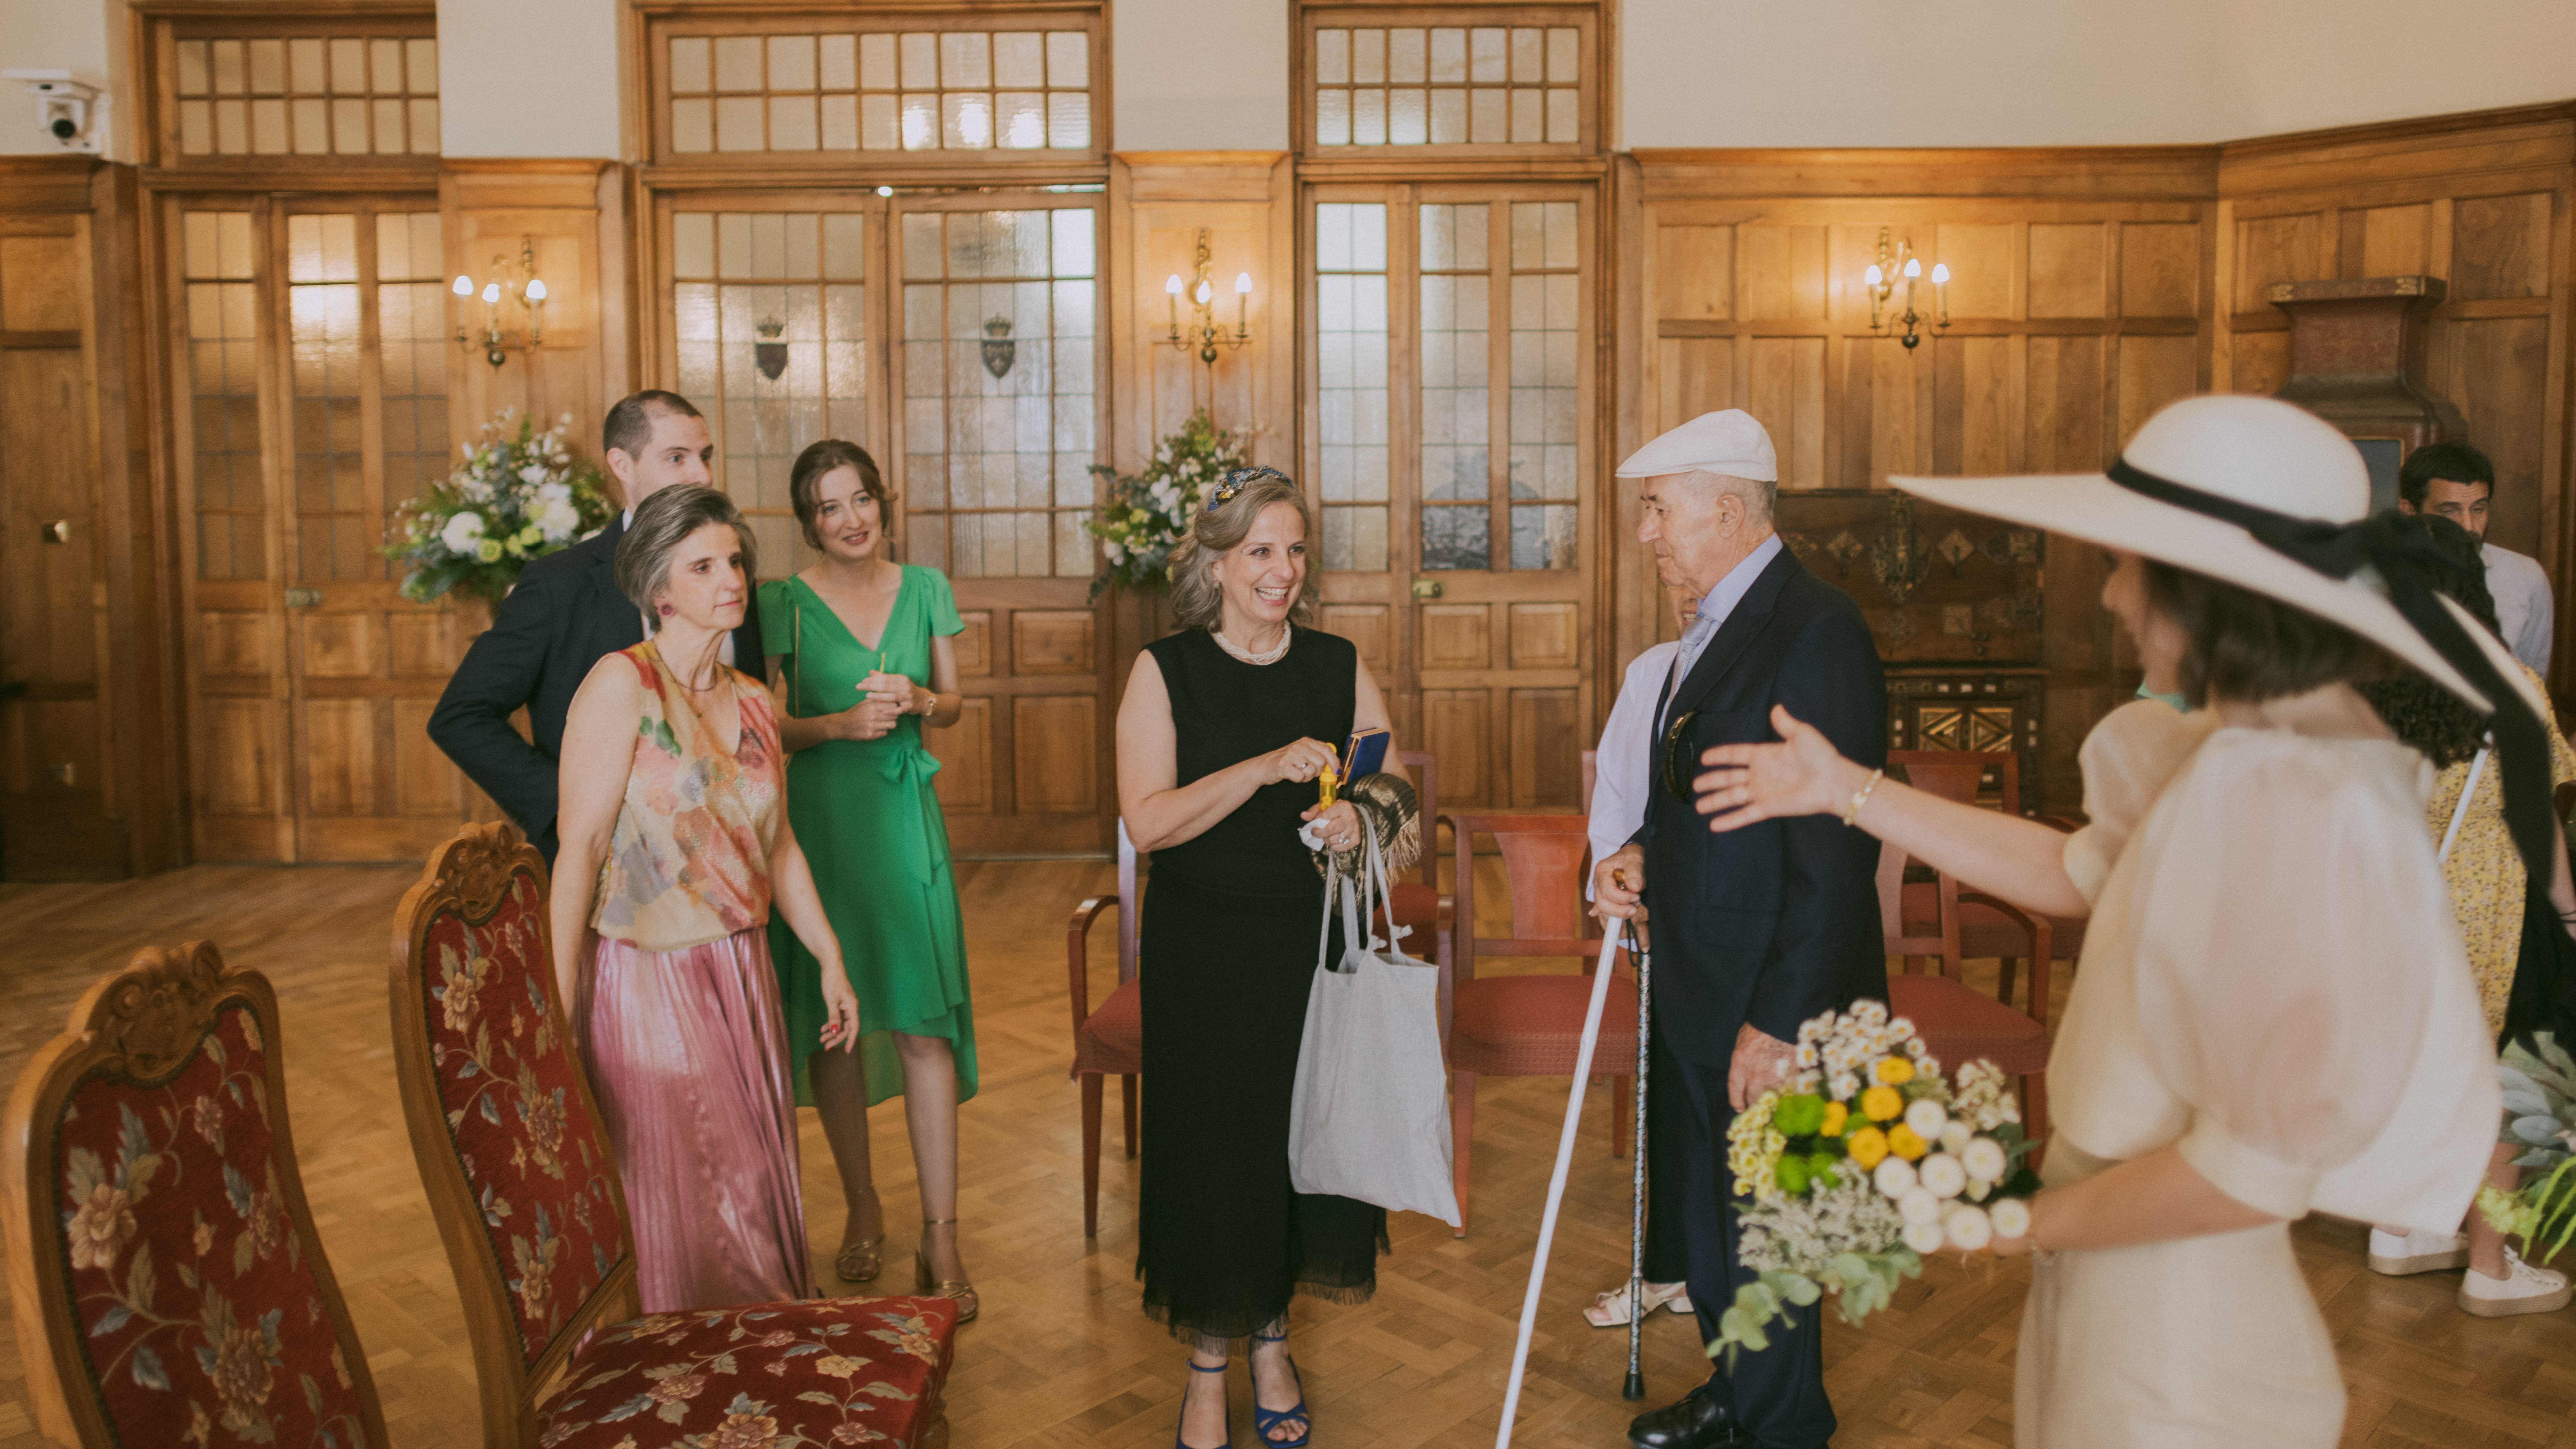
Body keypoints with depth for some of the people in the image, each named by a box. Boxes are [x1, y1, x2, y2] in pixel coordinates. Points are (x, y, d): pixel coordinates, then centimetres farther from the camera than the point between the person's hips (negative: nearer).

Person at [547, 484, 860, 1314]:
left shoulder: (752, 702, 9)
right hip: (648, 983, -6)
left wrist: (831, 959, 15)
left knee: (754, 1188, 14)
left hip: (742, 979, 7)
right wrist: (559, 1007, -20)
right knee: (672, 1206, 2)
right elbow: (581, 846, -16)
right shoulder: (622, 685, -12)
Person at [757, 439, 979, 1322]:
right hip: (819, 822, -1)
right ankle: (862, 1209, 24)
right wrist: (840, 725, -16)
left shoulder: (926, 590, 6)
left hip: (906, 818, 1)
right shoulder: (783, 604, -1)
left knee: (925, 1018, -5)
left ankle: (940, 1234, 1)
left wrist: (917, 701, -9)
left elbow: (954, 703, 12)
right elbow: (769, 729, 1)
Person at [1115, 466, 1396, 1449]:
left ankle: (1273, 1340, 32)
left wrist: (1363, 818, -17)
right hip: (1202, 953, -2)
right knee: (1211, 1148, 5)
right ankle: (1208, 1368, 24)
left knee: (1305, 1136, 8)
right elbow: (1148, 821, -16)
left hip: (1314, 944, 3)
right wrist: (1268, 767, -26)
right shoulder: (1164, 672, -6)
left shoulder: (1339, 667, 3)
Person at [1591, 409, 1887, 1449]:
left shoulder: (1819, 632, -20)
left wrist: (1781, 1023, -23)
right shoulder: (1714, 626, 11)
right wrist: (1640, 854, 3)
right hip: (1697, 993, 9)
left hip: (1768, 1010, -9)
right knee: (1709, 1219, 22)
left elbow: (1835, 855, -23)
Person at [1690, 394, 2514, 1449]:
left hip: (2175, 1321, -8)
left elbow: (2261, 1169, -28)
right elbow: (2072, 874, 10)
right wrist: (1846, 791, 11)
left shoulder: (2304, 809, -30)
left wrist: (2038, 1224, -14)